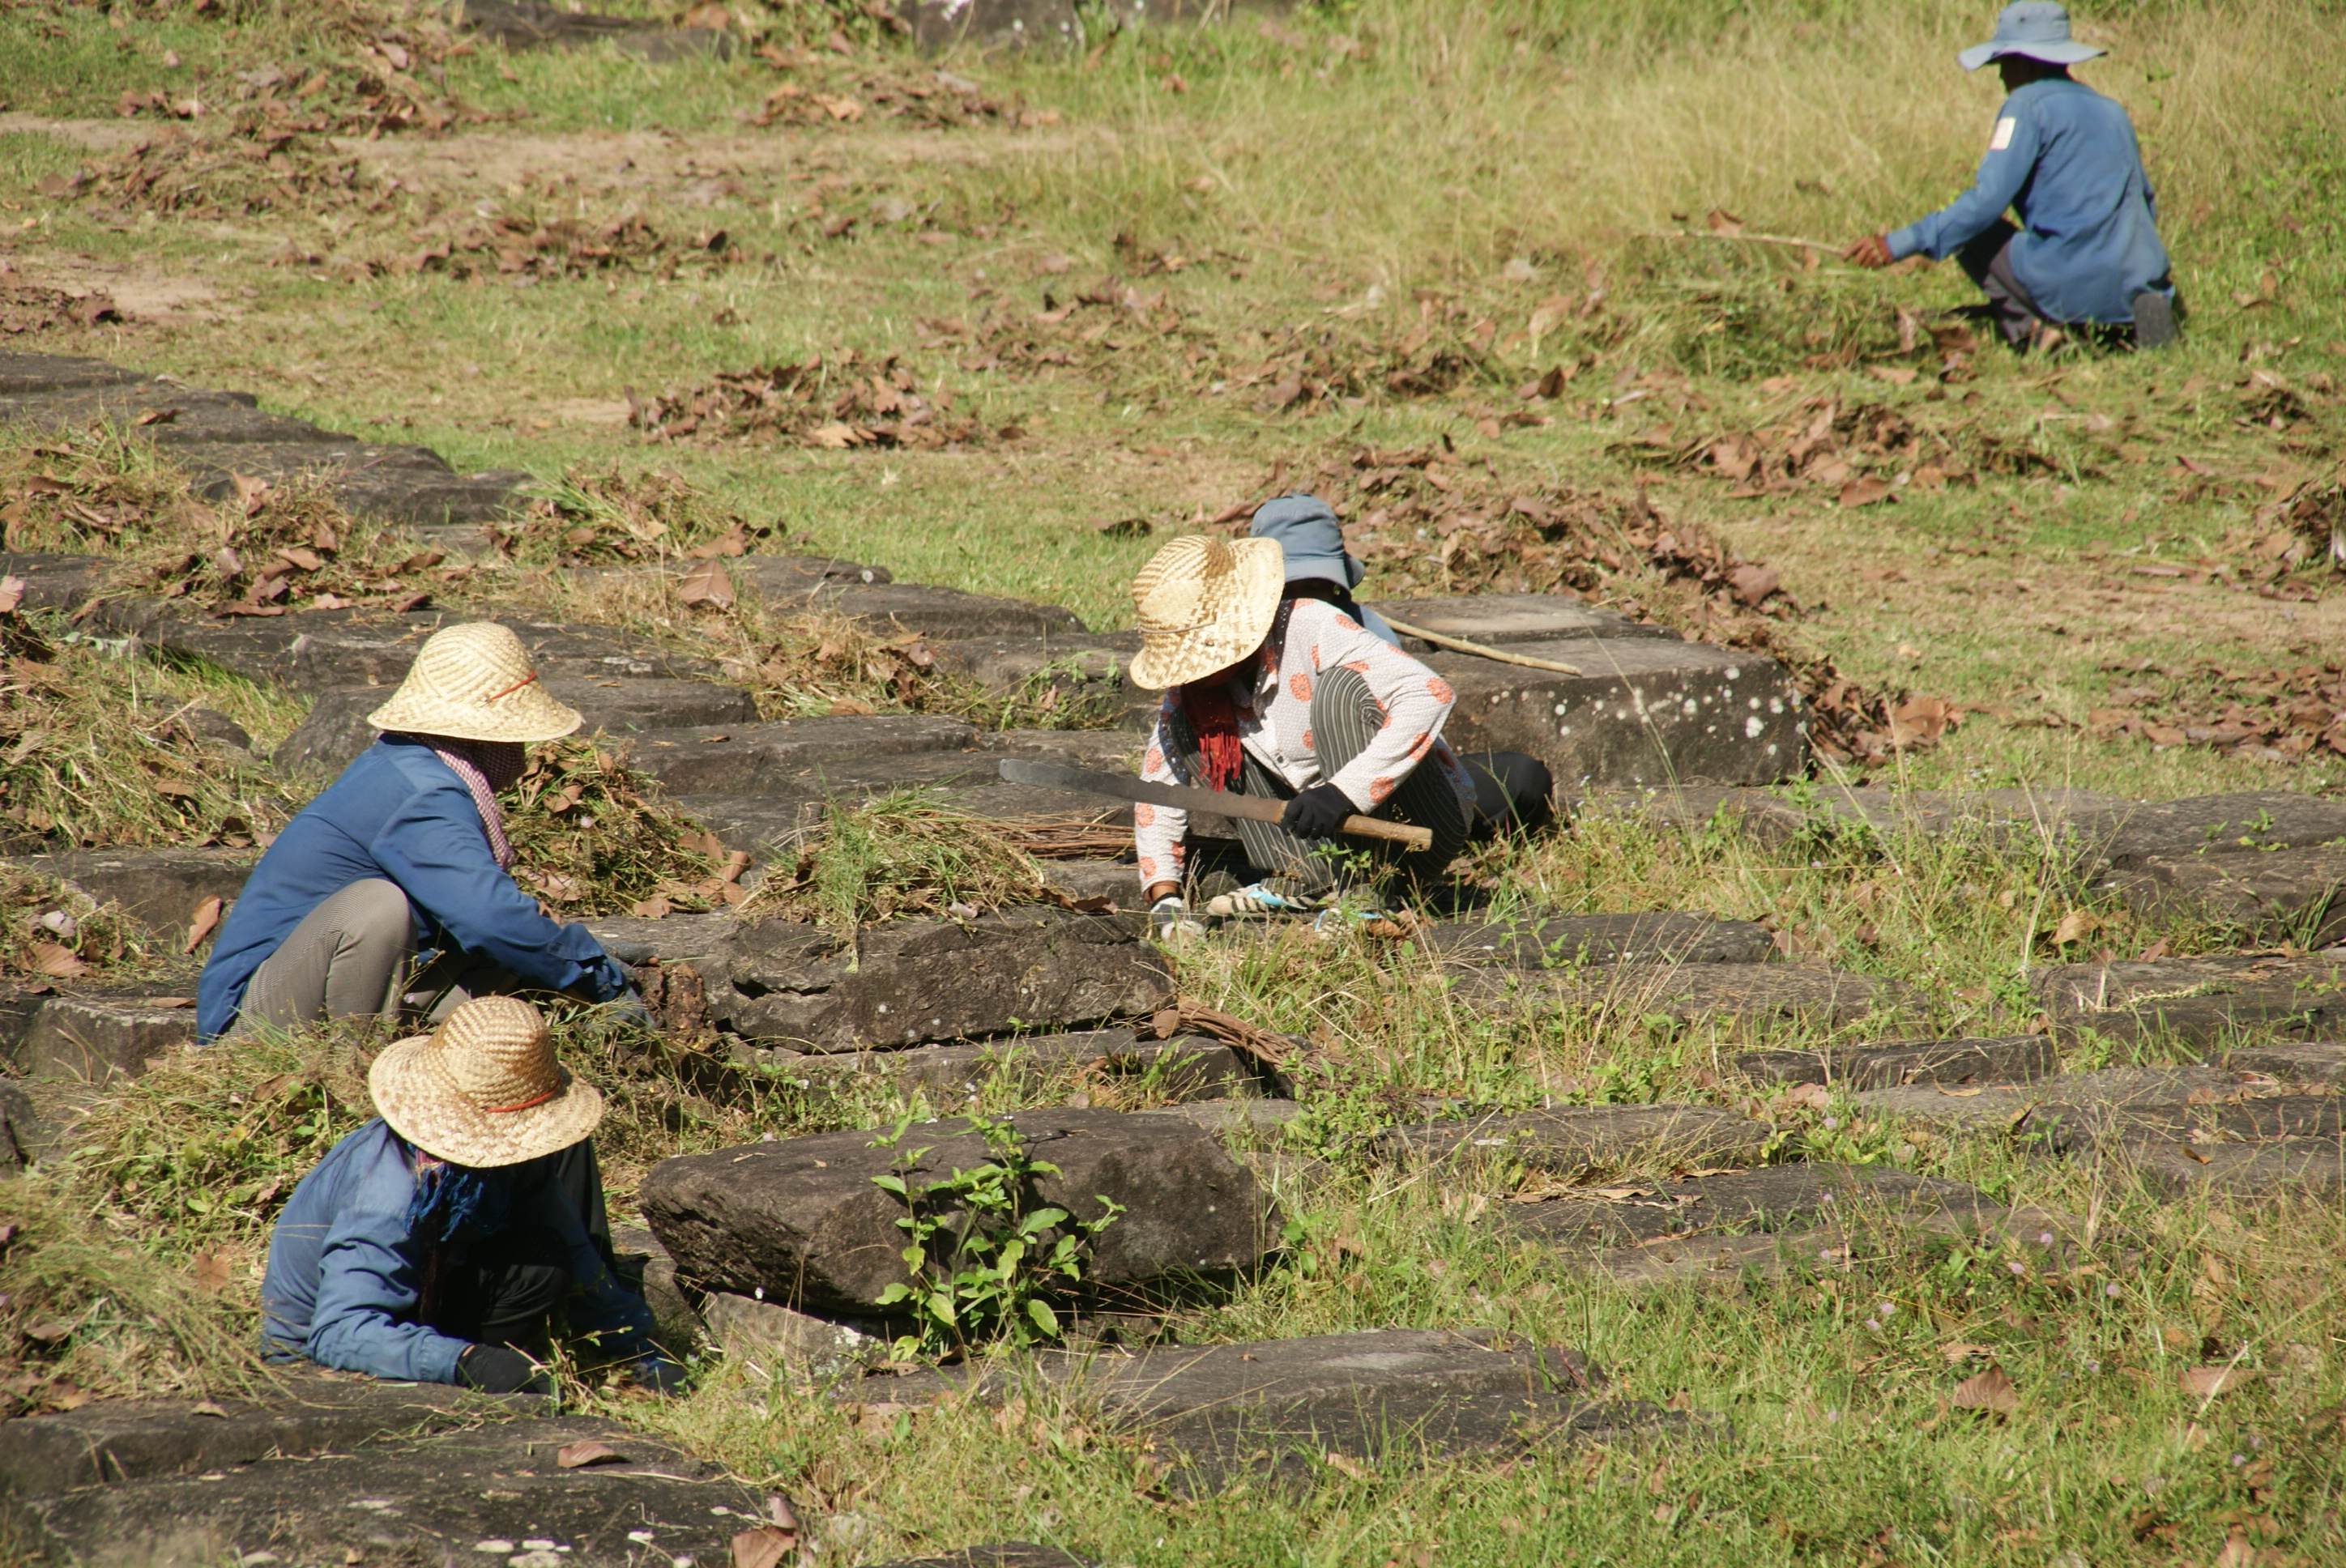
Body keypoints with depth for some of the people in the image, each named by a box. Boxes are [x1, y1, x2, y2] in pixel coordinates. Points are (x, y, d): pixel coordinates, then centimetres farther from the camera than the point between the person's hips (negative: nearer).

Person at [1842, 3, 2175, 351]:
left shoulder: (2027, 105, -3)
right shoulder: (2111, 112, 19)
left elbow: (1986, 201, -12)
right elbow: (2147, 207, 22)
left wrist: (1898, 245, -13)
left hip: (2072, 282, -6)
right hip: (2140, 280, 6)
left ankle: (2031, 328, -7)